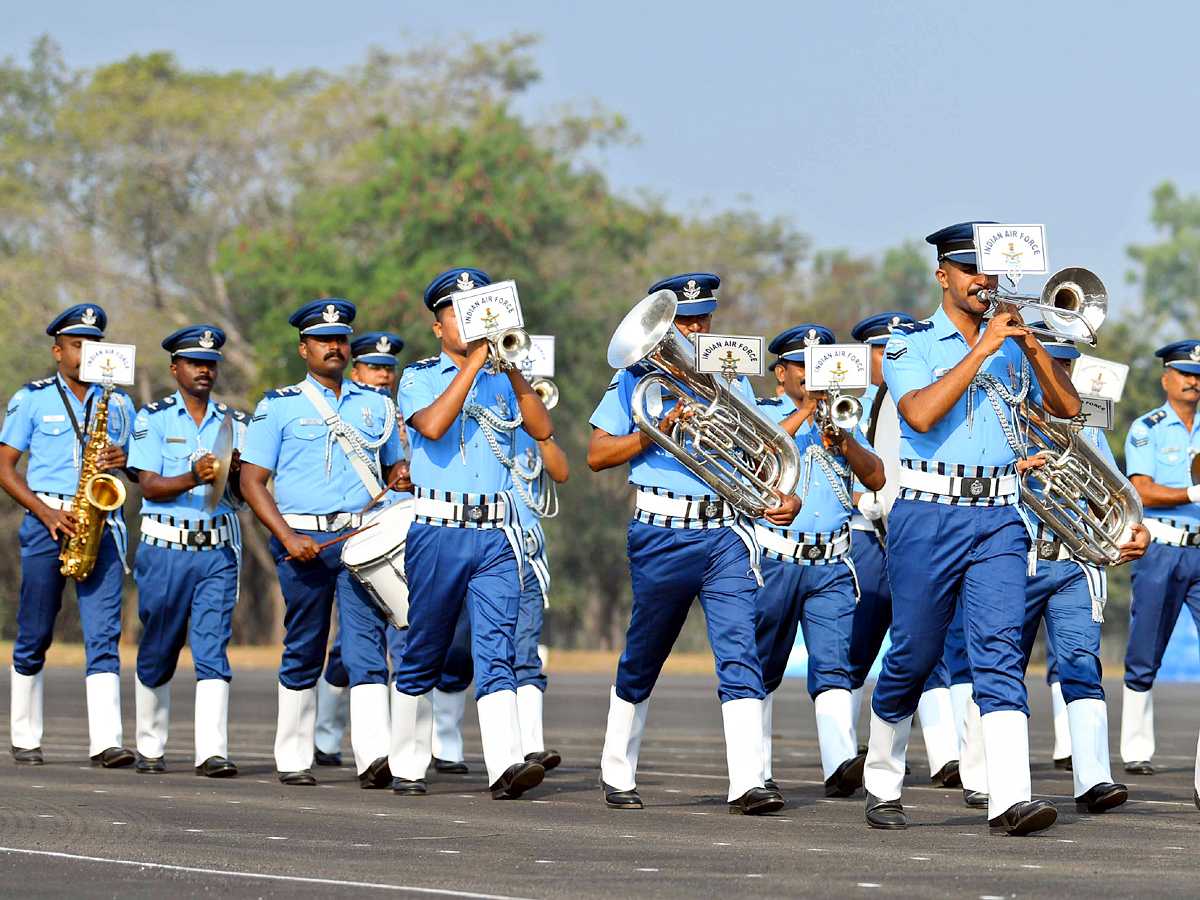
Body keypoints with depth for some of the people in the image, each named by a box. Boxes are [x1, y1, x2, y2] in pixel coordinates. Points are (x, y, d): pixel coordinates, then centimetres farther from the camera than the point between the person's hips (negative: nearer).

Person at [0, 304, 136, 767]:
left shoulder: (118, 401, 14)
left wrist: (124, 459, -4)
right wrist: (46, 513, -11)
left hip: (102, 524, 2)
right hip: (47, 523, -2)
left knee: (103, 632, -10)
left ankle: (106, 741, -18)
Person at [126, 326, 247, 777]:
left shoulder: (234, 423, 11)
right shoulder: (153, 418, 3)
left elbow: (242, 497, 9)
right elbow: (149, 486, -8)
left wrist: (233, 474, -13)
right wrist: (193, 478, -24)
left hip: (219, 551, 1)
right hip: (165, 549, -1)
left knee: (213, 650, -11)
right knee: (157, 655, 8)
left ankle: (212, 753, -18)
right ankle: (150, 748, 24)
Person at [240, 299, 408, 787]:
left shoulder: (376, 404, 17)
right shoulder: (279, 406, 6)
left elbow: (391, 468, 26)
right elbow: (252, 480, 0)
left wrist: (398, 482, 0)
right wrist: (288, 537, -12)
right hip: (303, 539, -2)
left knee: (367, 641, -12)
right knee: (304, 650, 5)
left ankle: (373, 755, -23)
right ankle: (293, 758, 16)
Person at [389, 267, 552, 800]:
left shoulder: (502, 379, 14)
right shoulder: (420, 377, 5)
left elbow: (542, 429, -1)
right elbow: (432, 425, -16)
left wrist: (512, 368, -8)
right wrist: (474, 362, -15)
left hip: (496, 534, 2)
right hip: (438, 531, -2)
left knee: (496, 650, -11)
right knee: (423, 657, 7)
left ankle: (506, 765, -23)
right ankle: (407, 766, 20)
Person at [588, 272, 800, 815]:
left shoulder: (731, 381, 15)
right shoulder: (636, 379, 5)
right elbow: (597, 455, 0)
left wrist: (783, 495, -4)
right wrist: (658, 430, -12)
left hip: (726, 530, 2)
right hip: (662, 533, -2)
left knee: (739, 652, -12)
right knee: (643, 658, 9)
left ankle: (748, 782, -19)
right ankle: (617, 774, 26)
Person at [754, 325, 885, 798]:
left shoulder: (840, 418, 17)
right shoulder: (763, 415, 8)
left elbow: (876, 478, 5)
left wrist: (844, 441, -11)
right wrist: (801, 415, -17)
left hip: (831, 566, 2)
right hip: (774, 561, -2)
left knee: (833, 665, -12)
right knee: (762, 669, 5)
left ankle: (840, 763, -26)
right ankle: (755, 771, 14)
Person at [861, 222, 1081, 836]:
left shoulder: (1013, 347, 15)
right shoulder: (910, 345, 2)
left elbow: (1067, 408, 6)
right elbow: (922, 414, -16)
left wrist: (1033, 348, -7)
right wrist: (981, 350, -16)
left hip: (997, 519, 2)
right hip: (928, 515, -2)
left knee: (999, 651, -11)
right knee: (913, 656, 4)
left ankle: (1010, 797, -23)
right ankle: (881, 781, 25)